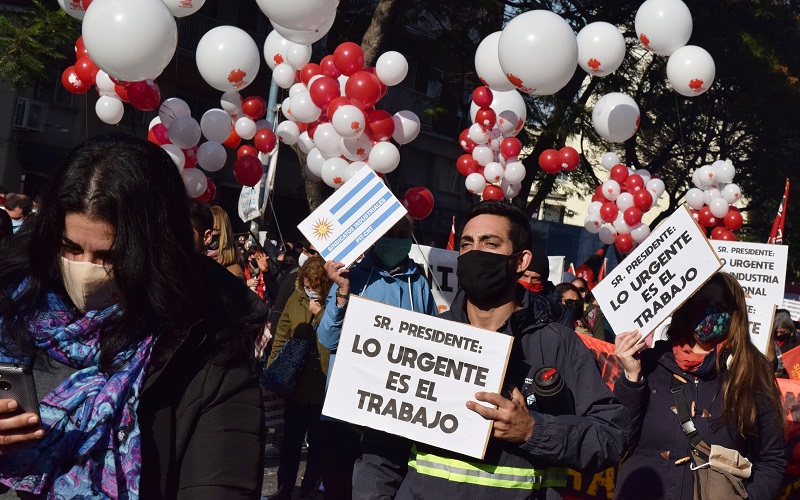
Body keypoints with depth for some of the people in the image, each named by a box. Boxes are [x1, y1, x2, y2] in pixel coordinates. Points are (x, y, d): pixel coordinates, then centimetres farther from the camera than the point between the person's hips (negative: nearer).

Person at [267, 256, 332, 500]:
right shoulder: (295, 300, 4)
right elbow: (281, 338, 9)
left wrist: (320, 314, -19)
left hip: (325, 386, -3)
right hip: (296, 382, 3)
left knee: (318, 441, 11)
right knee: (291, 439, 13)